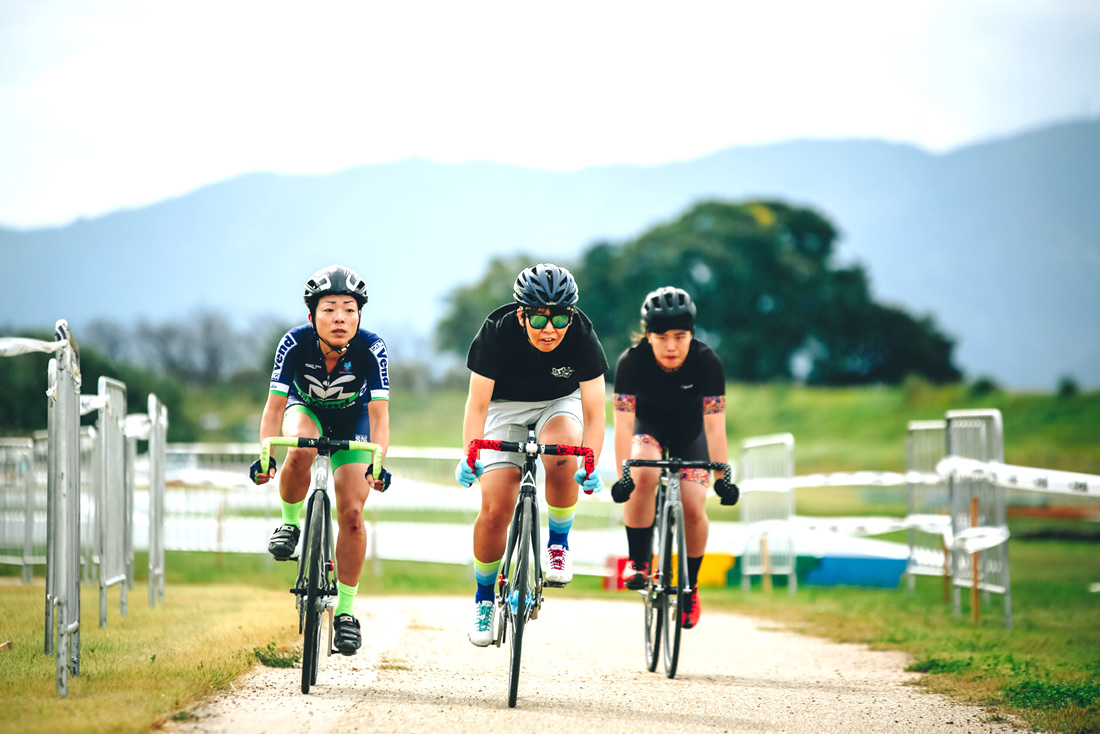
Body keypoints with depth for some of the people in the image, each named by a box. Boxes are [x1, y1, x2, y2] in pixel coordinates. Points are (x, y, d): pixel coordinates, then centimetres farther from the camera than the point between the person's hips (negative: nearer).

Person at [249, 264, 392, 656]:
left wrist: (377, 462, -48)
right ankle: (290, 523, -10)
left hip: (351, 420, 0)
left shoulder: (371, 348, -31)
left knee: (351, 512, -12)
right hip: (306, 410, 0)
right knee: (302, 449, -37)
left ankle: (345, 610, 1)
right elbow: (275, 404, -30)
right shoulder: (295, 343, -30)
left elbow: (378, 412, -33)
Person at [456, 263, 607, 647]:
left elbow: (594, 411, -25)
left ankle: (558, 543, -9)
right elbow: (477, 404, -27)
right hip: (506, 406, 0)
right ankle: (484, 598, 10)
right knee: (495, 510, -13)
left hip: (559, 403, 0)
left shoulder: (581, 335, -27)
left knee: (561, 458, -35)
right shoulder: (498, 332, -29)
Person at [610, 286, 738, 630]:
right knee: (644, 476, -33)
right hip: (647, 427, 0)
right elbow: (623, 423, -31)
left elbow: (715, 425, -29)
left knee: (693, 508, -17)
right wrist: (623, 475, -39)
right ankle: (637, 562, -16)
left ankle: (690, 587, 6)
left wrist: (723, 477, -36)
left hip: (690, 432, 0)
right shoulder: (632, 361, -29)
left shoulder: (707, 362, -29)